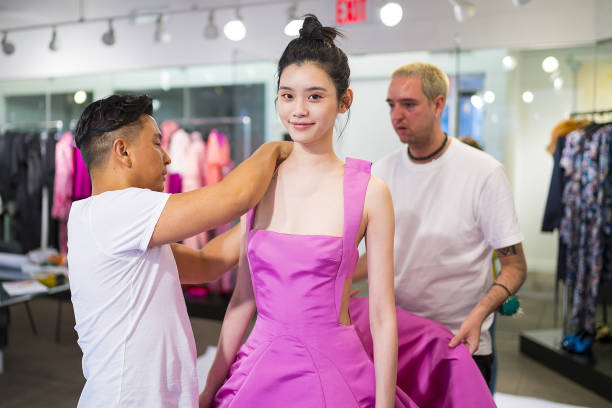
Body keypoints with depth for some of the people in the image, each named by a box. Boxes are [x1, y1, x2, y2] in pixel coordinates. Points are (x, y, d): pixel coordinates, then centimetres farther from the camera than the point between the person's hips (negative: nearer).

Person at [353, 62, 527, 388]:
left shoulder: (484, 172, -12)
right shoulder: (381, 172, 2)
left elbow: (514, 265, -9)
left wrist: (478, 315, -25)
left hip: (460, 342, -3)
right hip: (393, 338, 4)